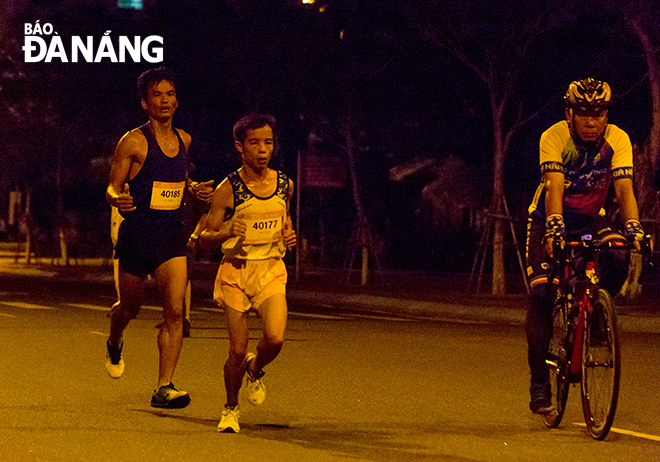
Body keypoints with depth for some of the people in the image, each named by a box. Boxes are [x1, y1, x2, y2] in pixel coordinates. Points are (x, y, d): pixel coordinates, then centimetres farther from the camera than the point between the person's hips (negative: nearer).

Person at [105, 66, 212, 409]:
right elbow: (112, 188, -7)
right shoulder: (133, 142, -9)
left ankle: (164, 388, -13)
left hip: (172, 237, 3)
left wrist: (194, 189, 7)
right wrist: (118, 199, -29)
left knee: (175, 310, -13)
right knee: (130, 308, 13)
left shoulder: (183, 140, 8)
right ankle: (114, 343, 50)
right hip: (137, 235, -3)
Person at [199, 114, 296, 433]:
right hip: (236, 270, -2)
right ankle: (231, 408, 21)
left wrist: (289, 235, 3)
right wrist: (226, 232, -25)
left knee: (275, 338, -20)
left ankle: (255, 370, 16)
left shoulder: (284, 184, 4)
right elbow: (204, 239, -4)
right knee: (238, 350, -5)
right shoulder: (228, 190, -7)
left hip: (271, 270, 2)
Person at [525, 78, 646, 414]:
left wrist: (633, 227, -43)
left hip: (591, 220, 2)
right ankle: (539, 383, -7)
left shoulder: (617, 140, -17)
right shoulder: (554, 137, -23)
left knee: (618, 259, -29)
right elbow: (555, 187, -35)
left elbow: (624, 188, -26)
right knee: (541, 295, -15)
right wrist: (554, 228, -51)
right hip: (550, 220, -2)